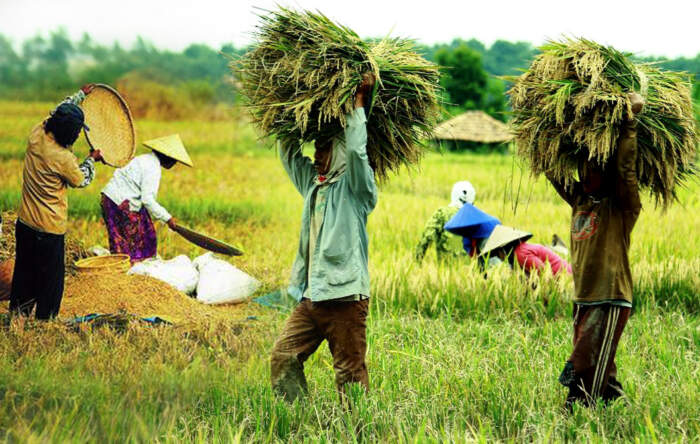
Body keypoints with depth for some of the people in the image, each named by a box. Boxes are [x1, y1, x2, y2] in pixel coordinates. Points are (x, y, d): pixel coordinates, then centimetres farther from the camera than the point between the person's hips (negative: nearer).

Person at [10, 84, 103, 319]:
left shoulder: (37, 135, -6)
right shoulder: (63, 158, -26)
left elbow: (57, 112, 16)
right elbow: (81, 181, -4)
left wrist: (81, 95, 29)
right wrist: (92, 160, 14)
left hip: (24, 222, 8)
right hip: (49, 229, -8)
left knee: (24, 273, 21)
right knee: (51, 280, 7)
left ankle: (17, 312, 33)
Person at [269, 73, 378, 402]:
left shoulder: (354, 188, -4)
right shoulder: (312, 183, 18)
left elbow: (355, 149, -19)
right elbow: (288, 152, 27)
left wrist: (359, 103, -12)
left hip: (345, 297, -8)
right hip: (311, 297, 8)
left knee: (350, 374, -4)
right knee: (283, 357, 2)